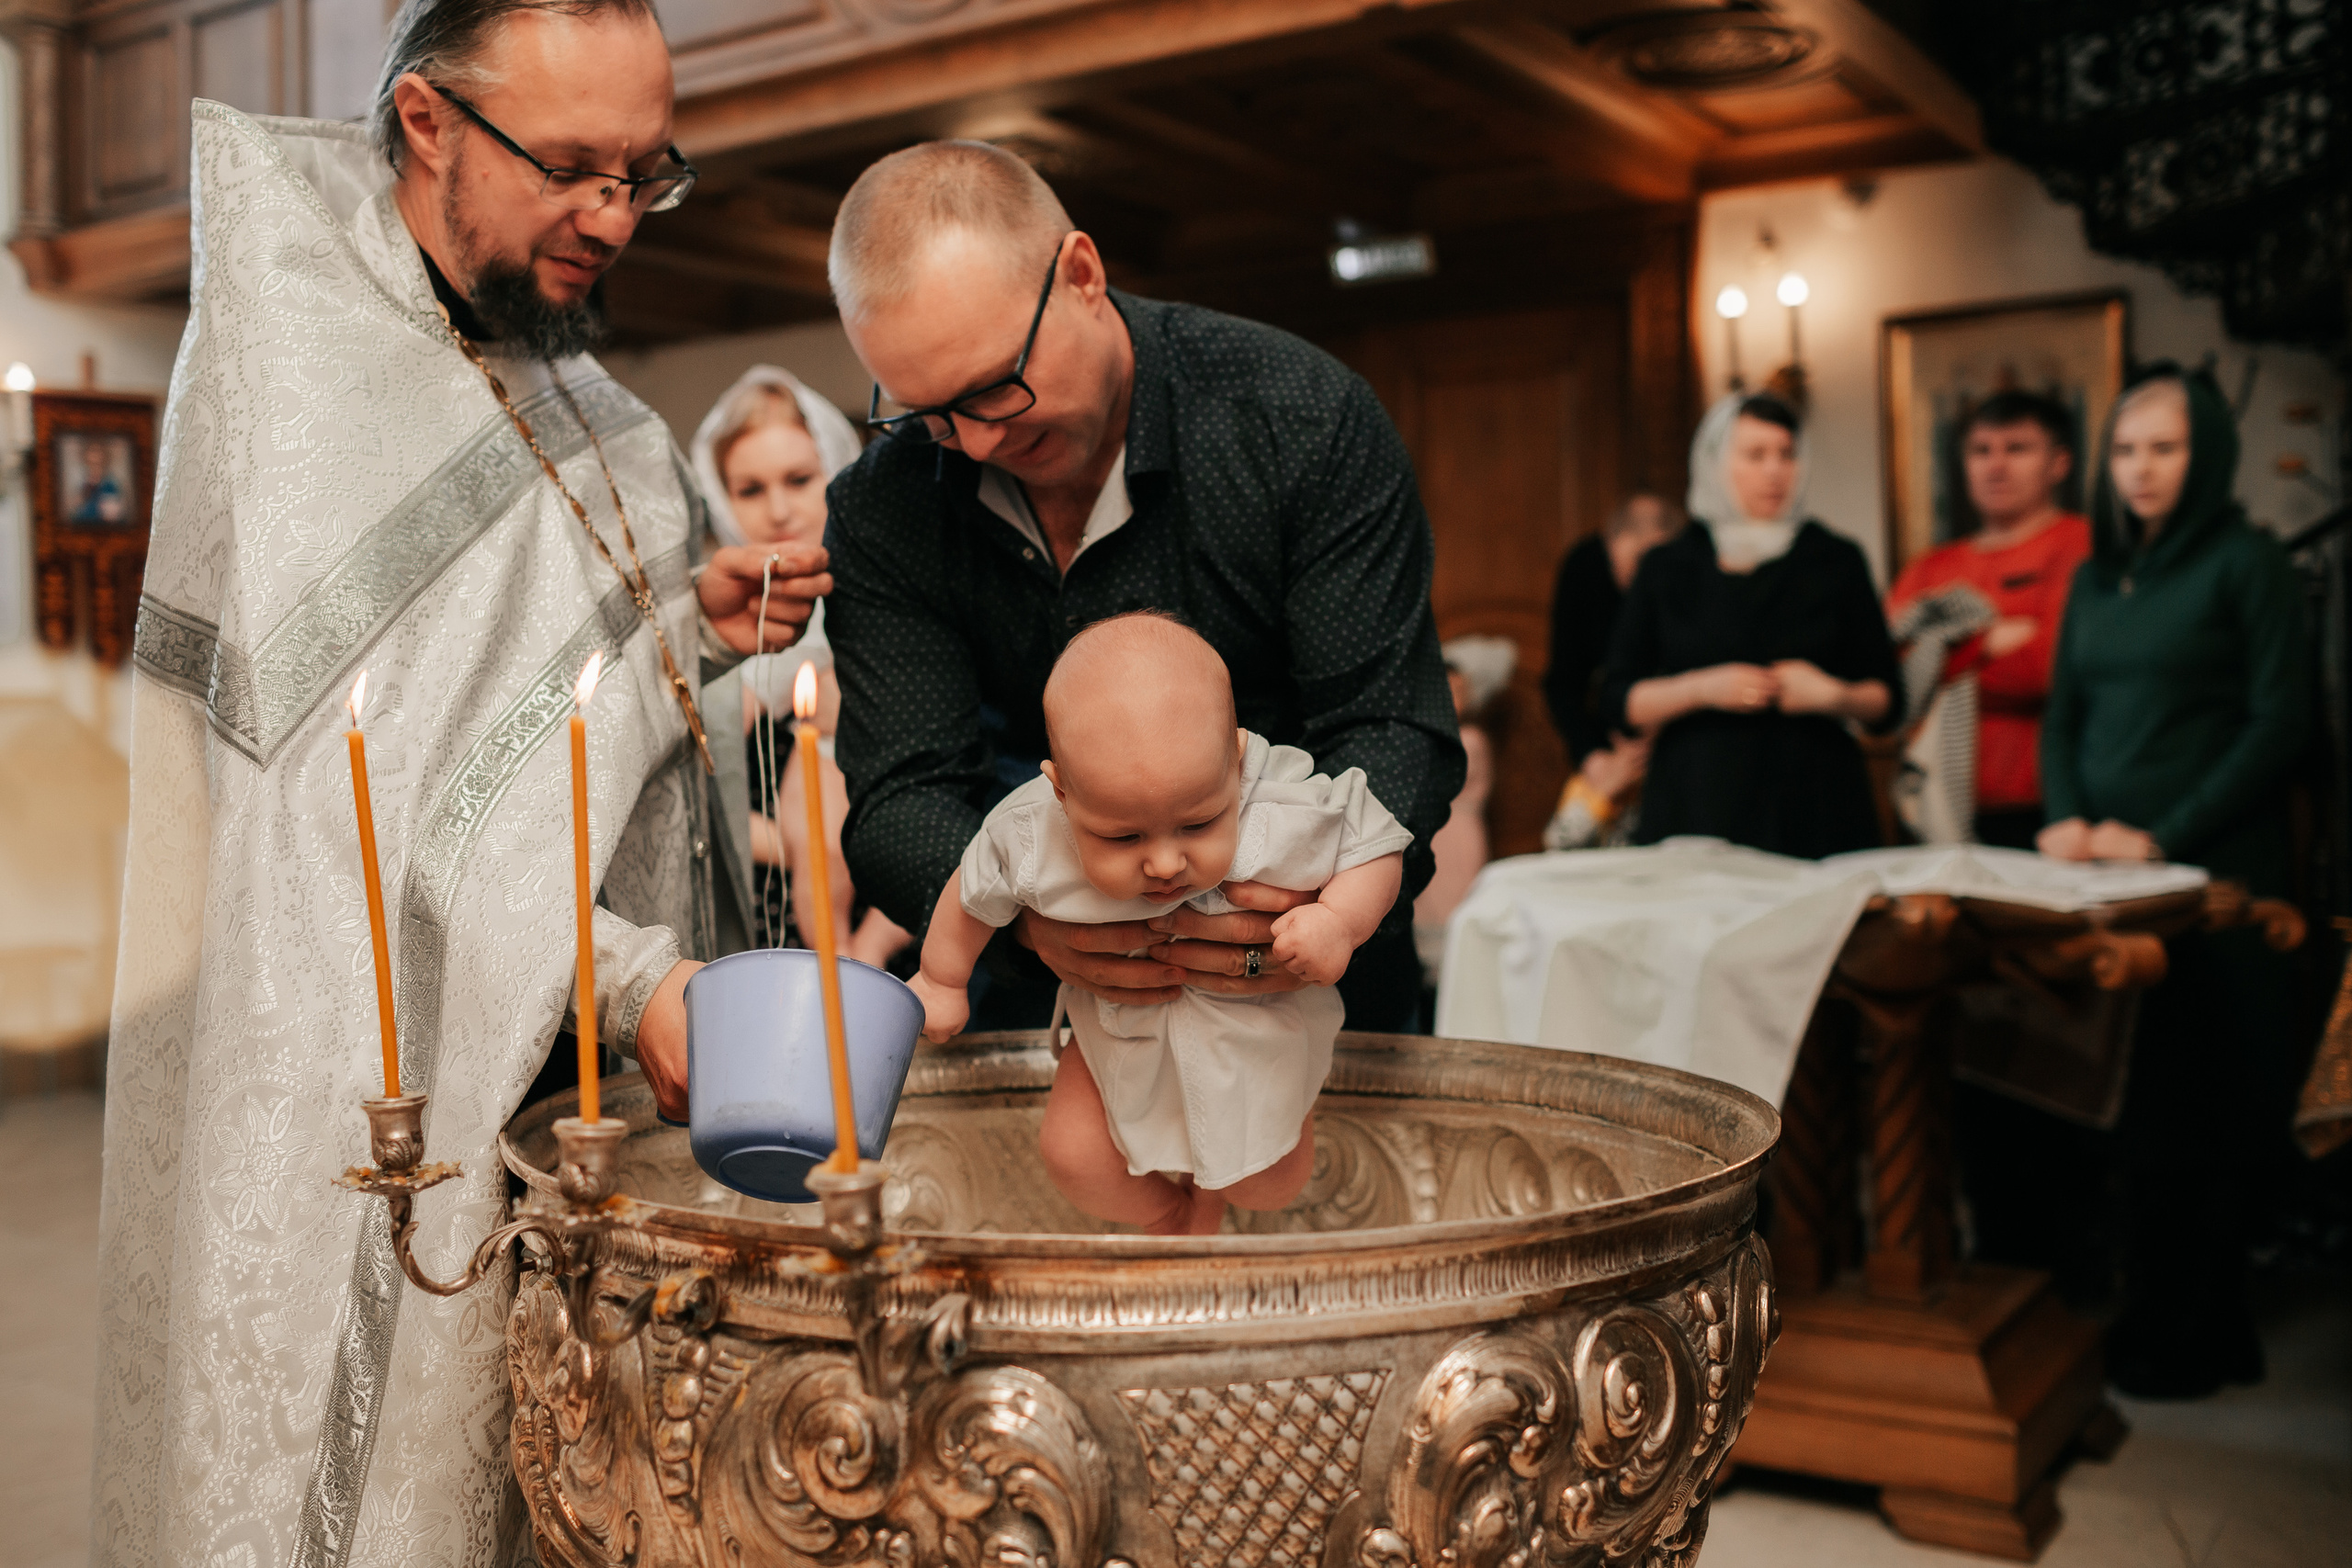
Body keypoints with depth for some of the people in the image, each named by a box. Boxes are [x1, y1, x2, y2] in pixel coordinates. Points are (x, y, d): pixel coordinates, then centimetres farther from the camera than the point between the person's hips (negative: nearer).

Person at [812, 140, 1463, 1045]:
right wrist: (1026, 909, -38)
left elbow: (1388, 726, -18)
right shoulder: (879, 518, -11)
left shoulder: (1308, 420, -18)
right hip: (1034, 994, 3)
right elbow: (903, 796, -16)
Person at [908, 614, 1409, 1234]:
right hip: (1119, 1033, 1)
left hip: (1256, 1031, -1)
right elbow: (975, 892, -10)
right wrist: (941, 980, 8)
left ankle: (1212, 1190, 46)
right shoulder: (1029, 839, -33)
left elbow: (1378, 851, -19)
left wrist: (1339, 921, -40)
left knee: (1267, 1187, 7)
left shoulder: (1291, 821, -38)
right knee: (1072, 1156, -2)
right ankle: (1166, 1215, 33)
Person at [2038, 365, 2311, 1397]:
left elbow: (2278, 721, -9)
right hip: (2099, 875, 6)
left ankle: (2188, 1339, 8)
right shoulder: (2097, 576, 16)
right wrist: (2066, 818, -2)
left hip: (2207, 878, -5)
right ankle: (2125, 1309, 14)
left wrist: (2163, 836, -13)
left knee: (2191, 1114, -1)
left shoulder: (2246, 564, -3)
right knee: (2112, 1101, 5)